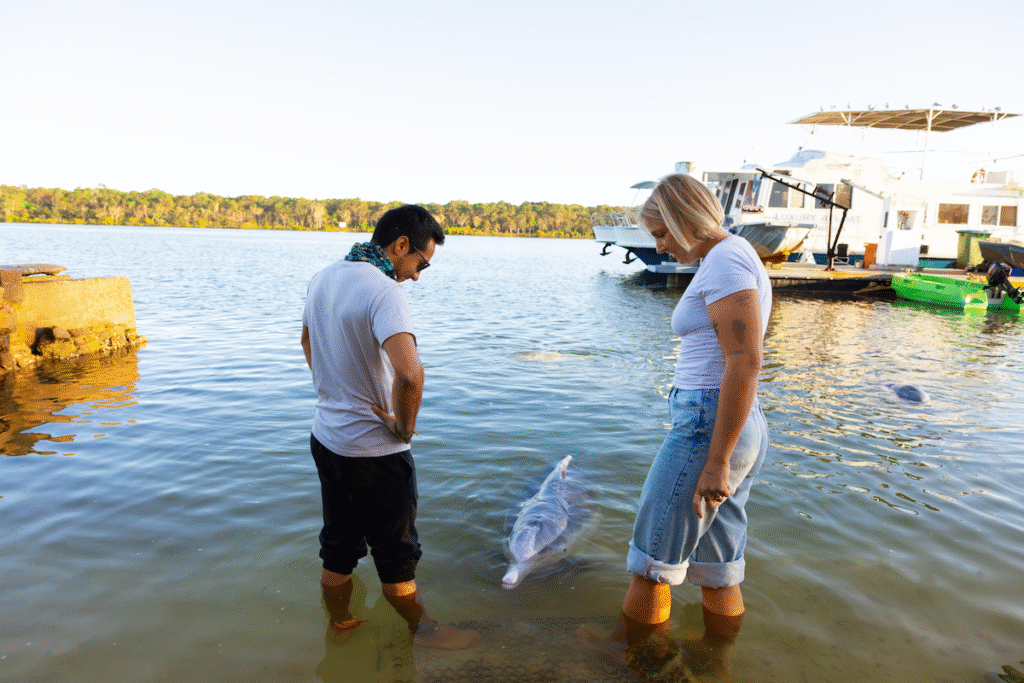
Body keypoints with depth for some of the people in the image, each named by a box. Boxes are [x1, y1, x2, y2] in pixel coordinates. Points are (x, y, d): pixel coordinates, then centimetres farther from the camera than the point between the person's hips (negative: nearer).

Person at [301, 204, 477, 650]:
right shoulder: (383, 290, -25)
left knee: (337, 548, 22)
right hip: (374, 450, -8)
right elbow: (410, 372, -38)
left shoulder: (322, 278, 3)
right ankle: (421, 628, 34)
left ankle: (339, 628, 40)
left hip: (325, 435, 8)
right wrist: (405, 427, -20)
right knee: (396, 552, 13)